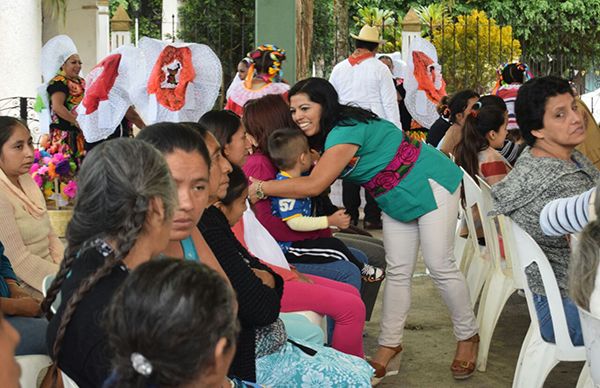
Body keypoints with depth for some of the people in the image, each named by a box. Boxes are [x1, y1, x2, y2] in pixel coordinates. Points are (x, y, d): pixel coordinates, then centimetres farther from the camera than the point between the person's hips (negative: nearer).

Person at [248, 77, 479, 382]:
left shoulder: (346, 131, -30)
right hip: (396, 201, 9)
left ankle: (468, 337, 13)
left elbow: (314, 185, -37)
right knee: (397, 272, 8)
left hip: (431, 185, -9)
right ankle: (389, 346, 13)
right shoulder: (325, 135, 0)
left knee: (440, 266, -4)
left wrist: (261, 189, -33)